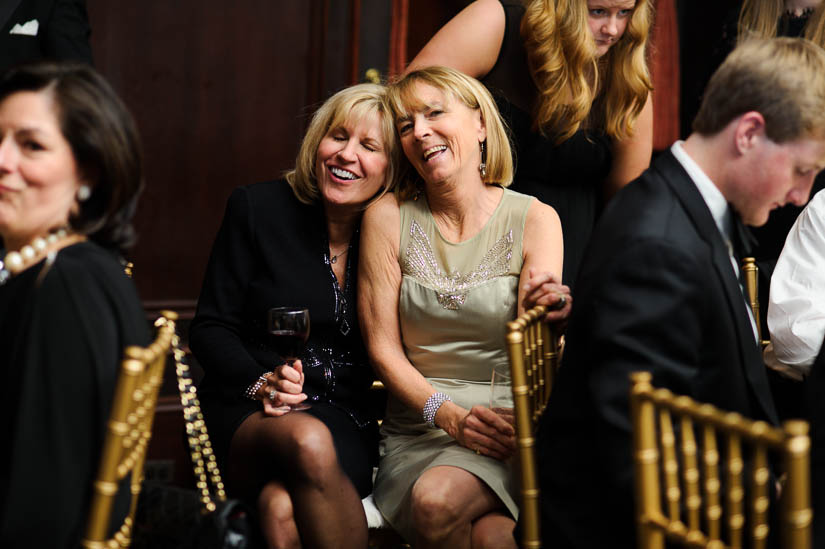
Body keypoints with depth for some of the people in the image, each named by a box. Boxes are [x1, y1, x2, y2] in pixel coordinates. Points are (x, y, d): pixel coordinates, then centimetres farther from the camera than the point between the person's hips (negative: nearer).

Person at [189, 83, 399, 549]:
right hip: (246, 414, 0)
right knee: (309, 442, -36)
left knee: (283, 508, -34)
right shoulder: (258, 209, 3)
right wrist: (260, 384, -15)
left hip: (347, 420, 0)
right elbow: (212, 327, 3)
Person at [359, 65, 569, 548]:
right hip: (417, 426, 1)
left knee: (439, 501, -33)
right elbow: (383, 347, 2)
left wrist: (549, 314, -33)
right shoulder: (388, 218, 2)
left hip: (505, 432, -1)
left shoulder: (534, 219, 0)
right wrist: (448, 414, -15)